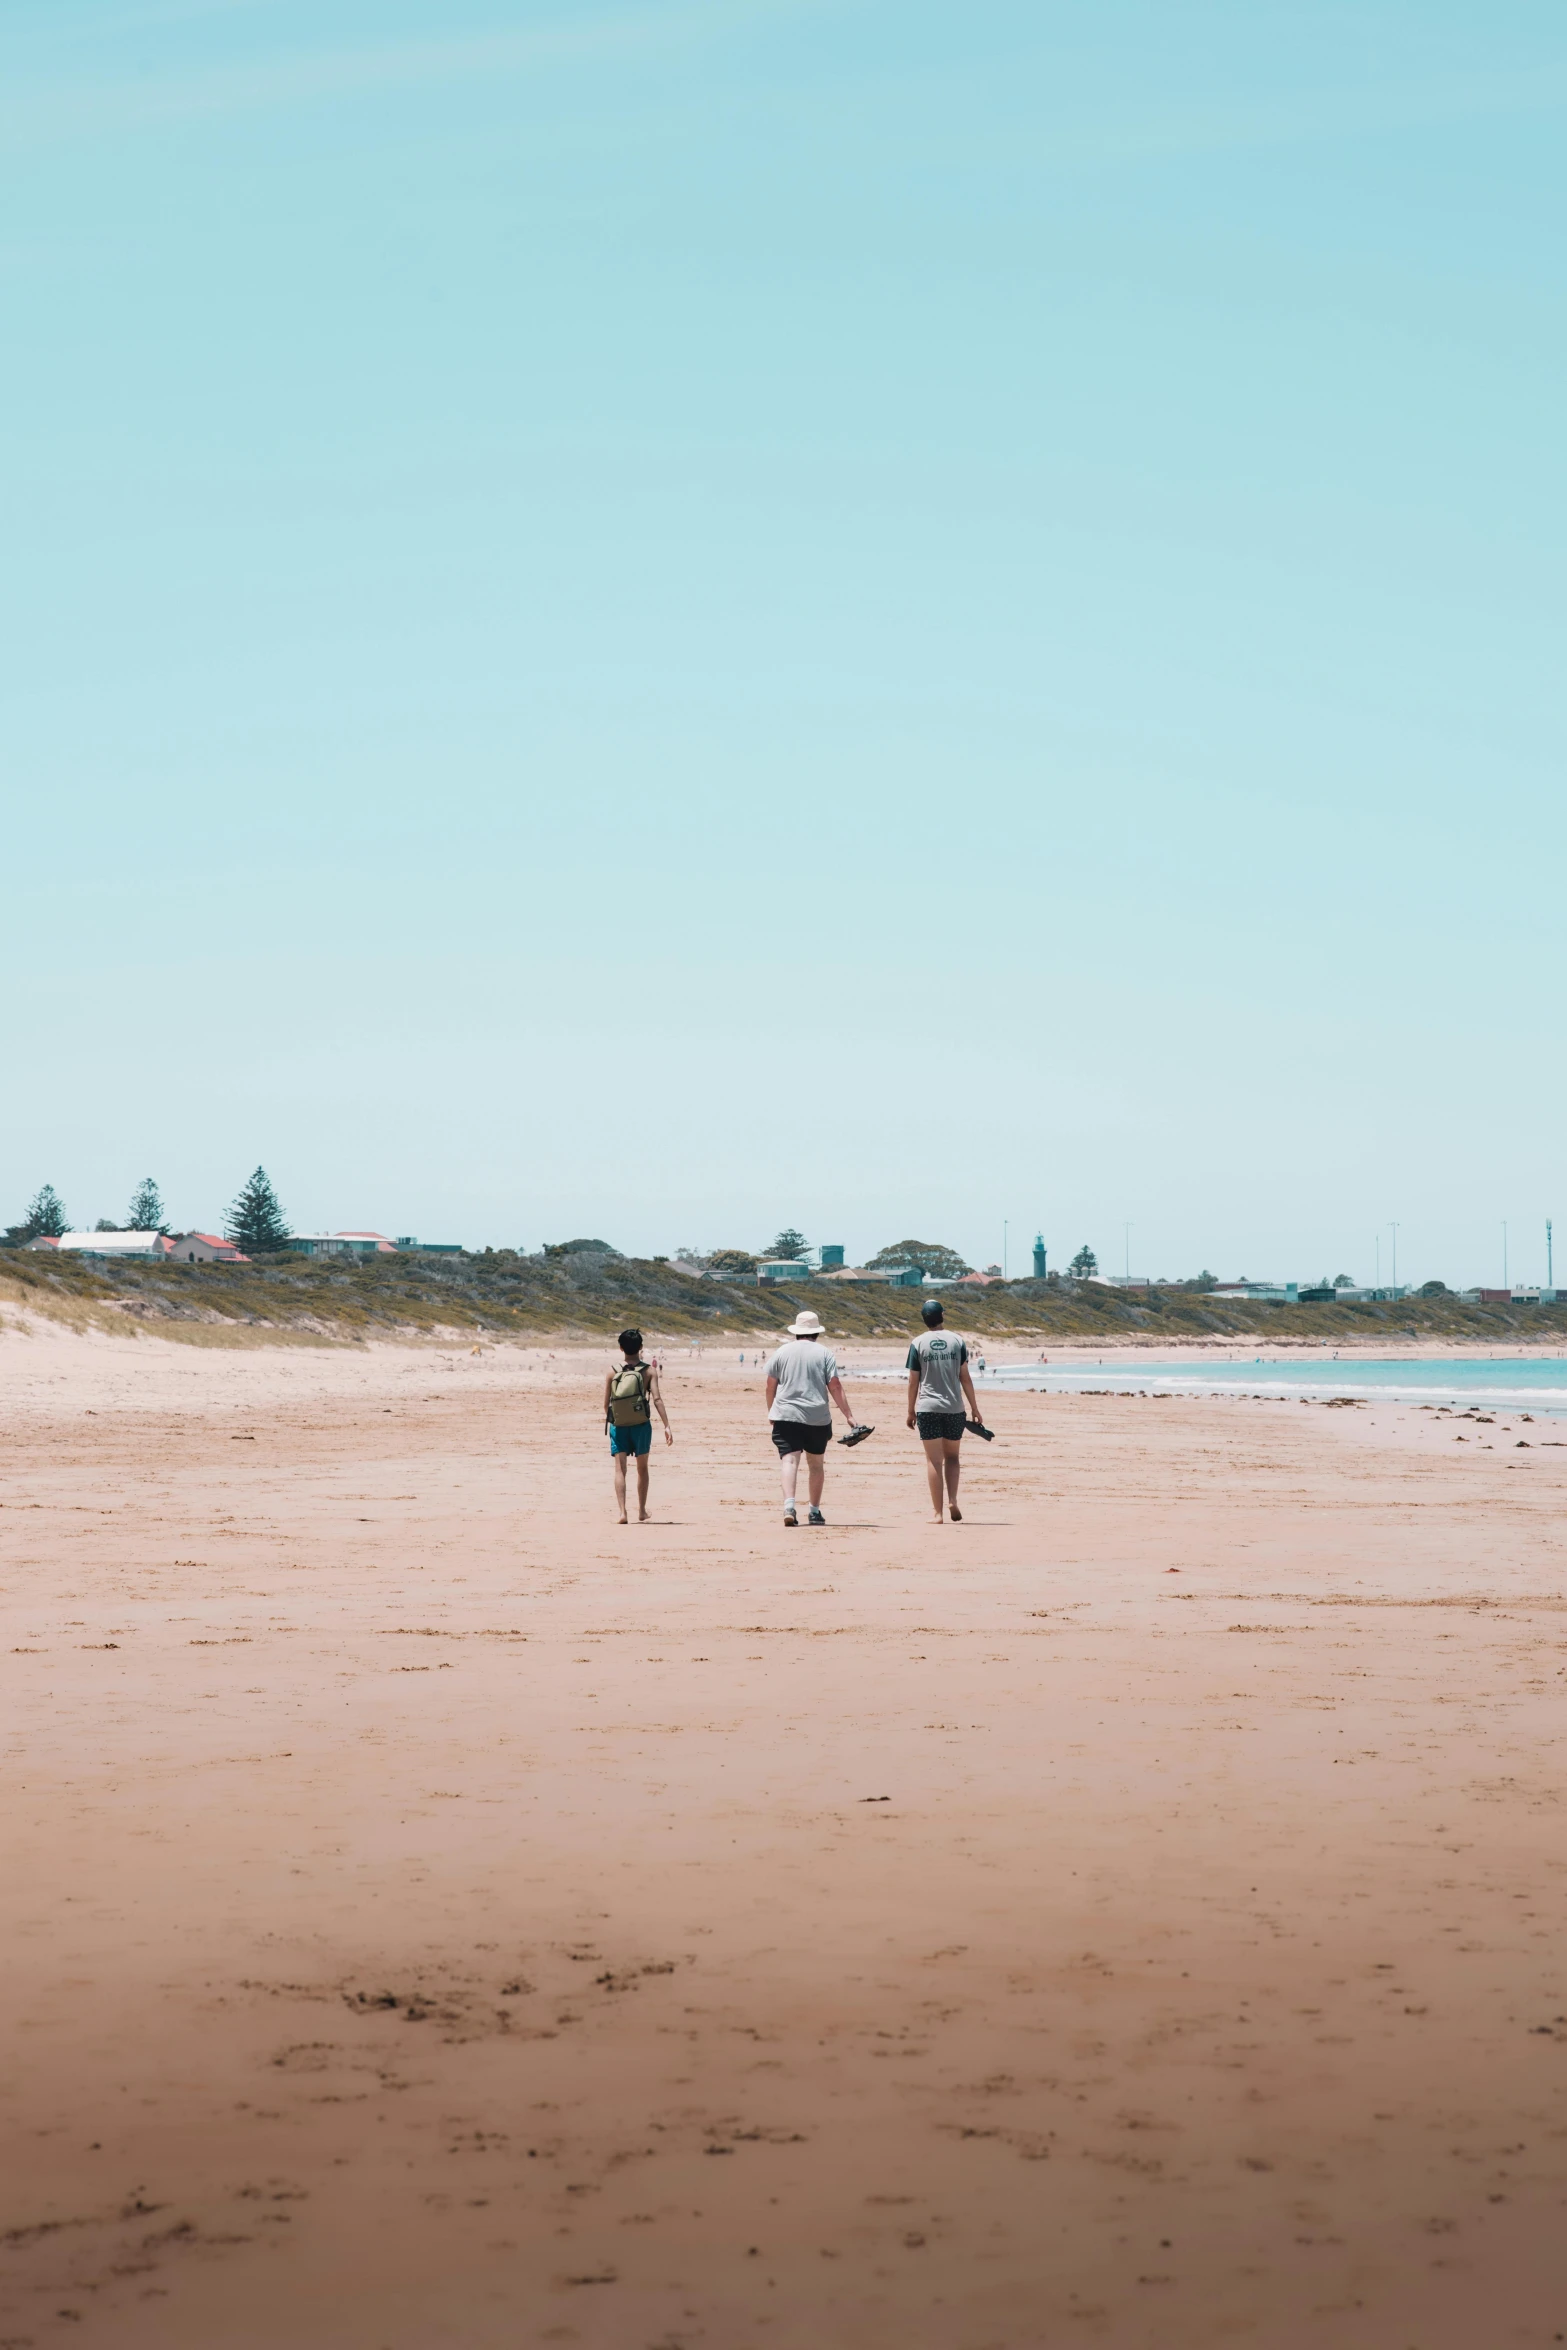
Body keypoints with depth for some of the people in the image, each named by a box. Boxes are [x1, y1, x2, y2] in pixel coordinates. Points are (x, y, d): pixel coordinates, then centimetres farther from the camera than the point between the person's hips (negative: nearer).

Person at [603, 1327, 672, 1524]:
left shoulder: (612, 1370, -1)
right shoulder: (649, 1371, -4)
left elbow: (606, 1402, 1)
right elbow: (657, 1399, -12)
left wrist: (609, 1420, 20)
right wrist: (667, 1426, -12)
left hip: (618, 1426, 0)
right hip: (641, 1425, 0)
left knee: (620, 1469, -1)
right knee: (642, 1468, 17)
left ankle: (622, 1512, -16)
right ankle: (642, 1511, 25)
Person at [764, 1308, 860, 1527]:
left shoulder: (782, 1352, 6)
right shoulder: (823, 1353, 2)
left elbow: (770, 1386, 8)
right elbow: (835, 1387, -4)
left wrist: (771, 1411, 23)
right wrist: (849, 1416, -2)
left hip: (786, 1416, 0)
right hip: (817, 1418, 0)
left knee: (789, 1460, -8)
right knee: (816, 1464, 13)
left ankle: (789, 1505, -28)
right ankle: (815, 1512, 17)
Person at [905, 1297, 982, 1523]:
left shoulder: (918, 1344, -2)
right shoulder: (956, 1341, 2)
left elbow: (913, 1381, 0)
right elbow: (965, 1378, 3)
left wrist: (911, 1411, 10)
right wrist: (974, 1407, 9)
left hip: (928, 1409, -1)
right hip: (954, 1408, 1)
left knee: (934, 1460, 1)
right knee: (952, 1456, 15)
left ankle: (938, 1512, -1)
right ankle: (952, 1500, -5)